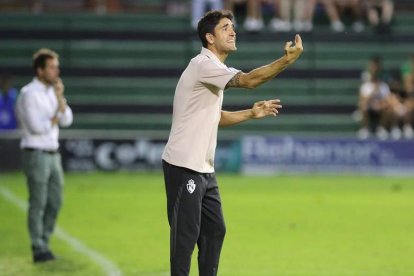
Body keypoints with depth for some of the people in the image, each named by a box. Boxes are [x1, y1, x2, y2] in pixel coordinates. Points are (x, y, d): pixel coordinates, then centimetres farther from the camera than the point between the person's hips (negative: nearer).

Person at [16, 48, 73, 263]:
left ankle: (43, 244, 20)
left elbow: (66, 120, 4)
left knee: (54, 203, 10)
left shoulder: (53, 92, 13)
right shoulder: (29, 94, -12)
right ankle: (39, 250, -2)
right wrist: (54, 120, -2)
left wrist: (60, 97, -8)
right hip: (36, 154, -8)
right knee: (38, 204, -5)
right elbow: (36, 127, -19)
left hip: (53, 154, 8)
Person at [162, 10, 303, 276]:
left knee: (214, 231, 11)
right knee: (186, 235, -7)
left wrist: (251, 113, 16)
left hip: (204, 169, 10)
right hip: (184, 166, -10)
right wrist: (287, 59, -31)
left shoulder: (214, 70, 17)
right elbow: (249, 80, -27)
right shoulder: (203, 65, -15)